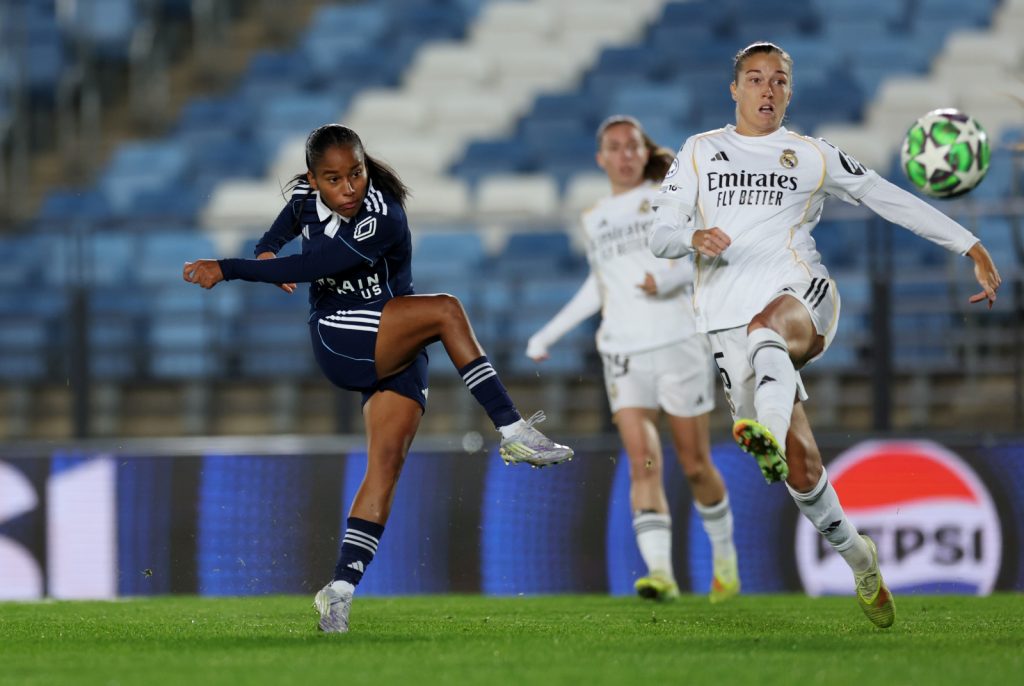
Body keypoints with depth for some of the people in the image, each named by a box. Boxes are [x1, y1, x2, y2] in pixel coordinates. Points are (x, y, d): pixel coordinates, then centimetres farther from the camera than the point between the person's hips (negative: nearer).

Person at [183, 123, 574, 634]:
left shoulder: (384, 221, -23)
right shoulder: (307, 198, -3)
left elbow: (312, 266, -31)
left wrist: (229, 269, -28)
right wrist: (266, 250, 4)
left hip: (397, 354, -2)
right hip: (340, 345, 2)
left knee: (386, 462, -14)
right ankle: (512, 432, -23)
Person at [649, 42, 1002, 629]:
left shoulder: (813, 156, 16)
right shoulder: (700, 152, 18)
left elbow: (892, 200, 16)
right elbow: (660, 235, 12)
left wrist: (972, 248, 10)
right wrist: (693, 238, -13)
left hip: (801, 296, -1)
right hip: (732, 323, 1)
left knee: (766, 327, -42)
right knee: (801, 467, -9)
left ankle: (770, 431, -68)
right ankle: (861, 561, 9)